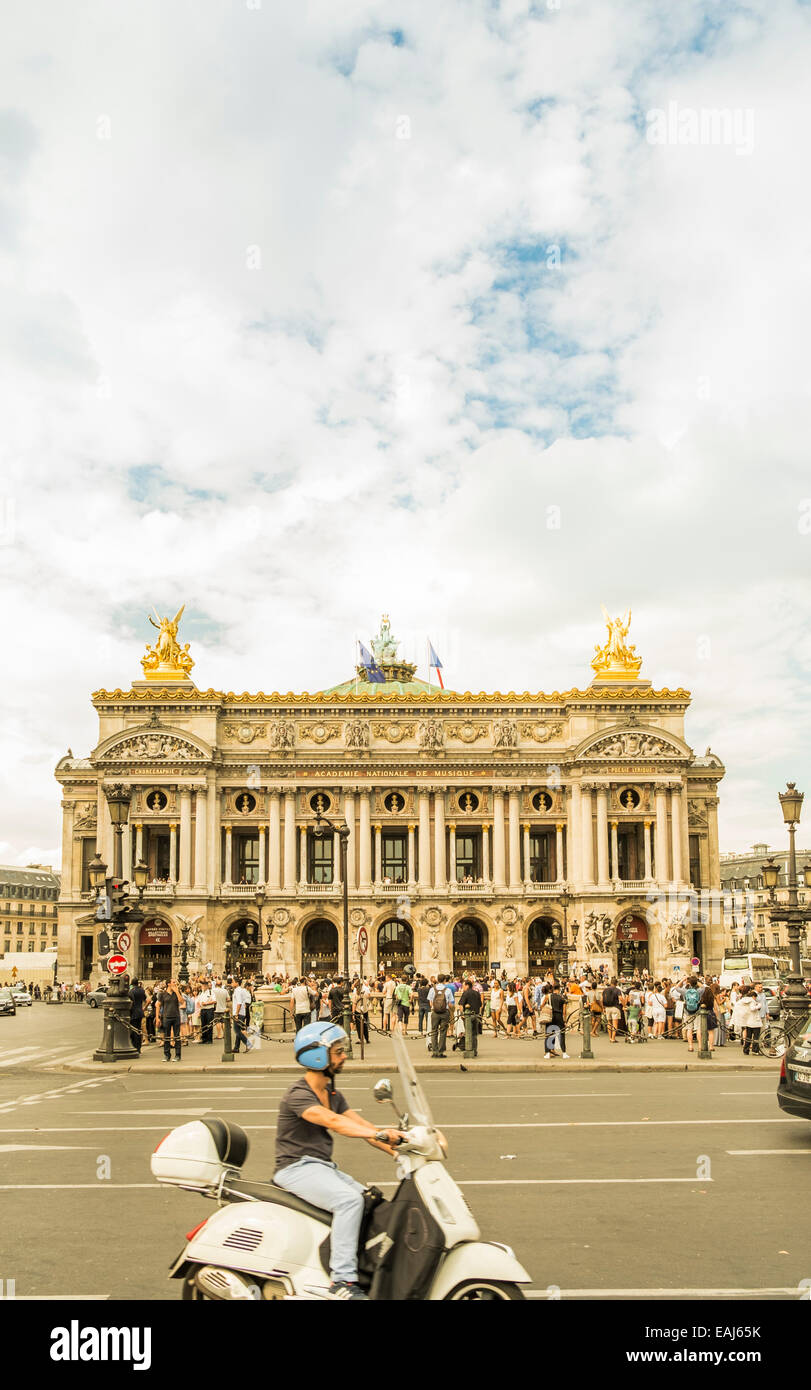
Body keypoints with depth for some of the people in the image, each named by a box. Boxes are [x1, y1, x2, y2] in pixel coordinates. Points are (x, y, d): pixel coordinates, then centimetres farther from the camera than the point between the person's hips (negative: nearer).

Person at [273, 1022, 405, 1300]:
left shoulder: (332, 1093, 14)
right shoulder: (298, 1095, -16)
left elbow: (358, 1123, 8)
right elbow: (333, 1122, -31)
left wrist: (394, 1149, -6)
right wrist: (380, 1134, -41)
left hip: (324, 1167, 9)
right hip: (297, 1168, -9)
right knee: (349, 1199, -29)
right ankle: (341, 1280, -26)